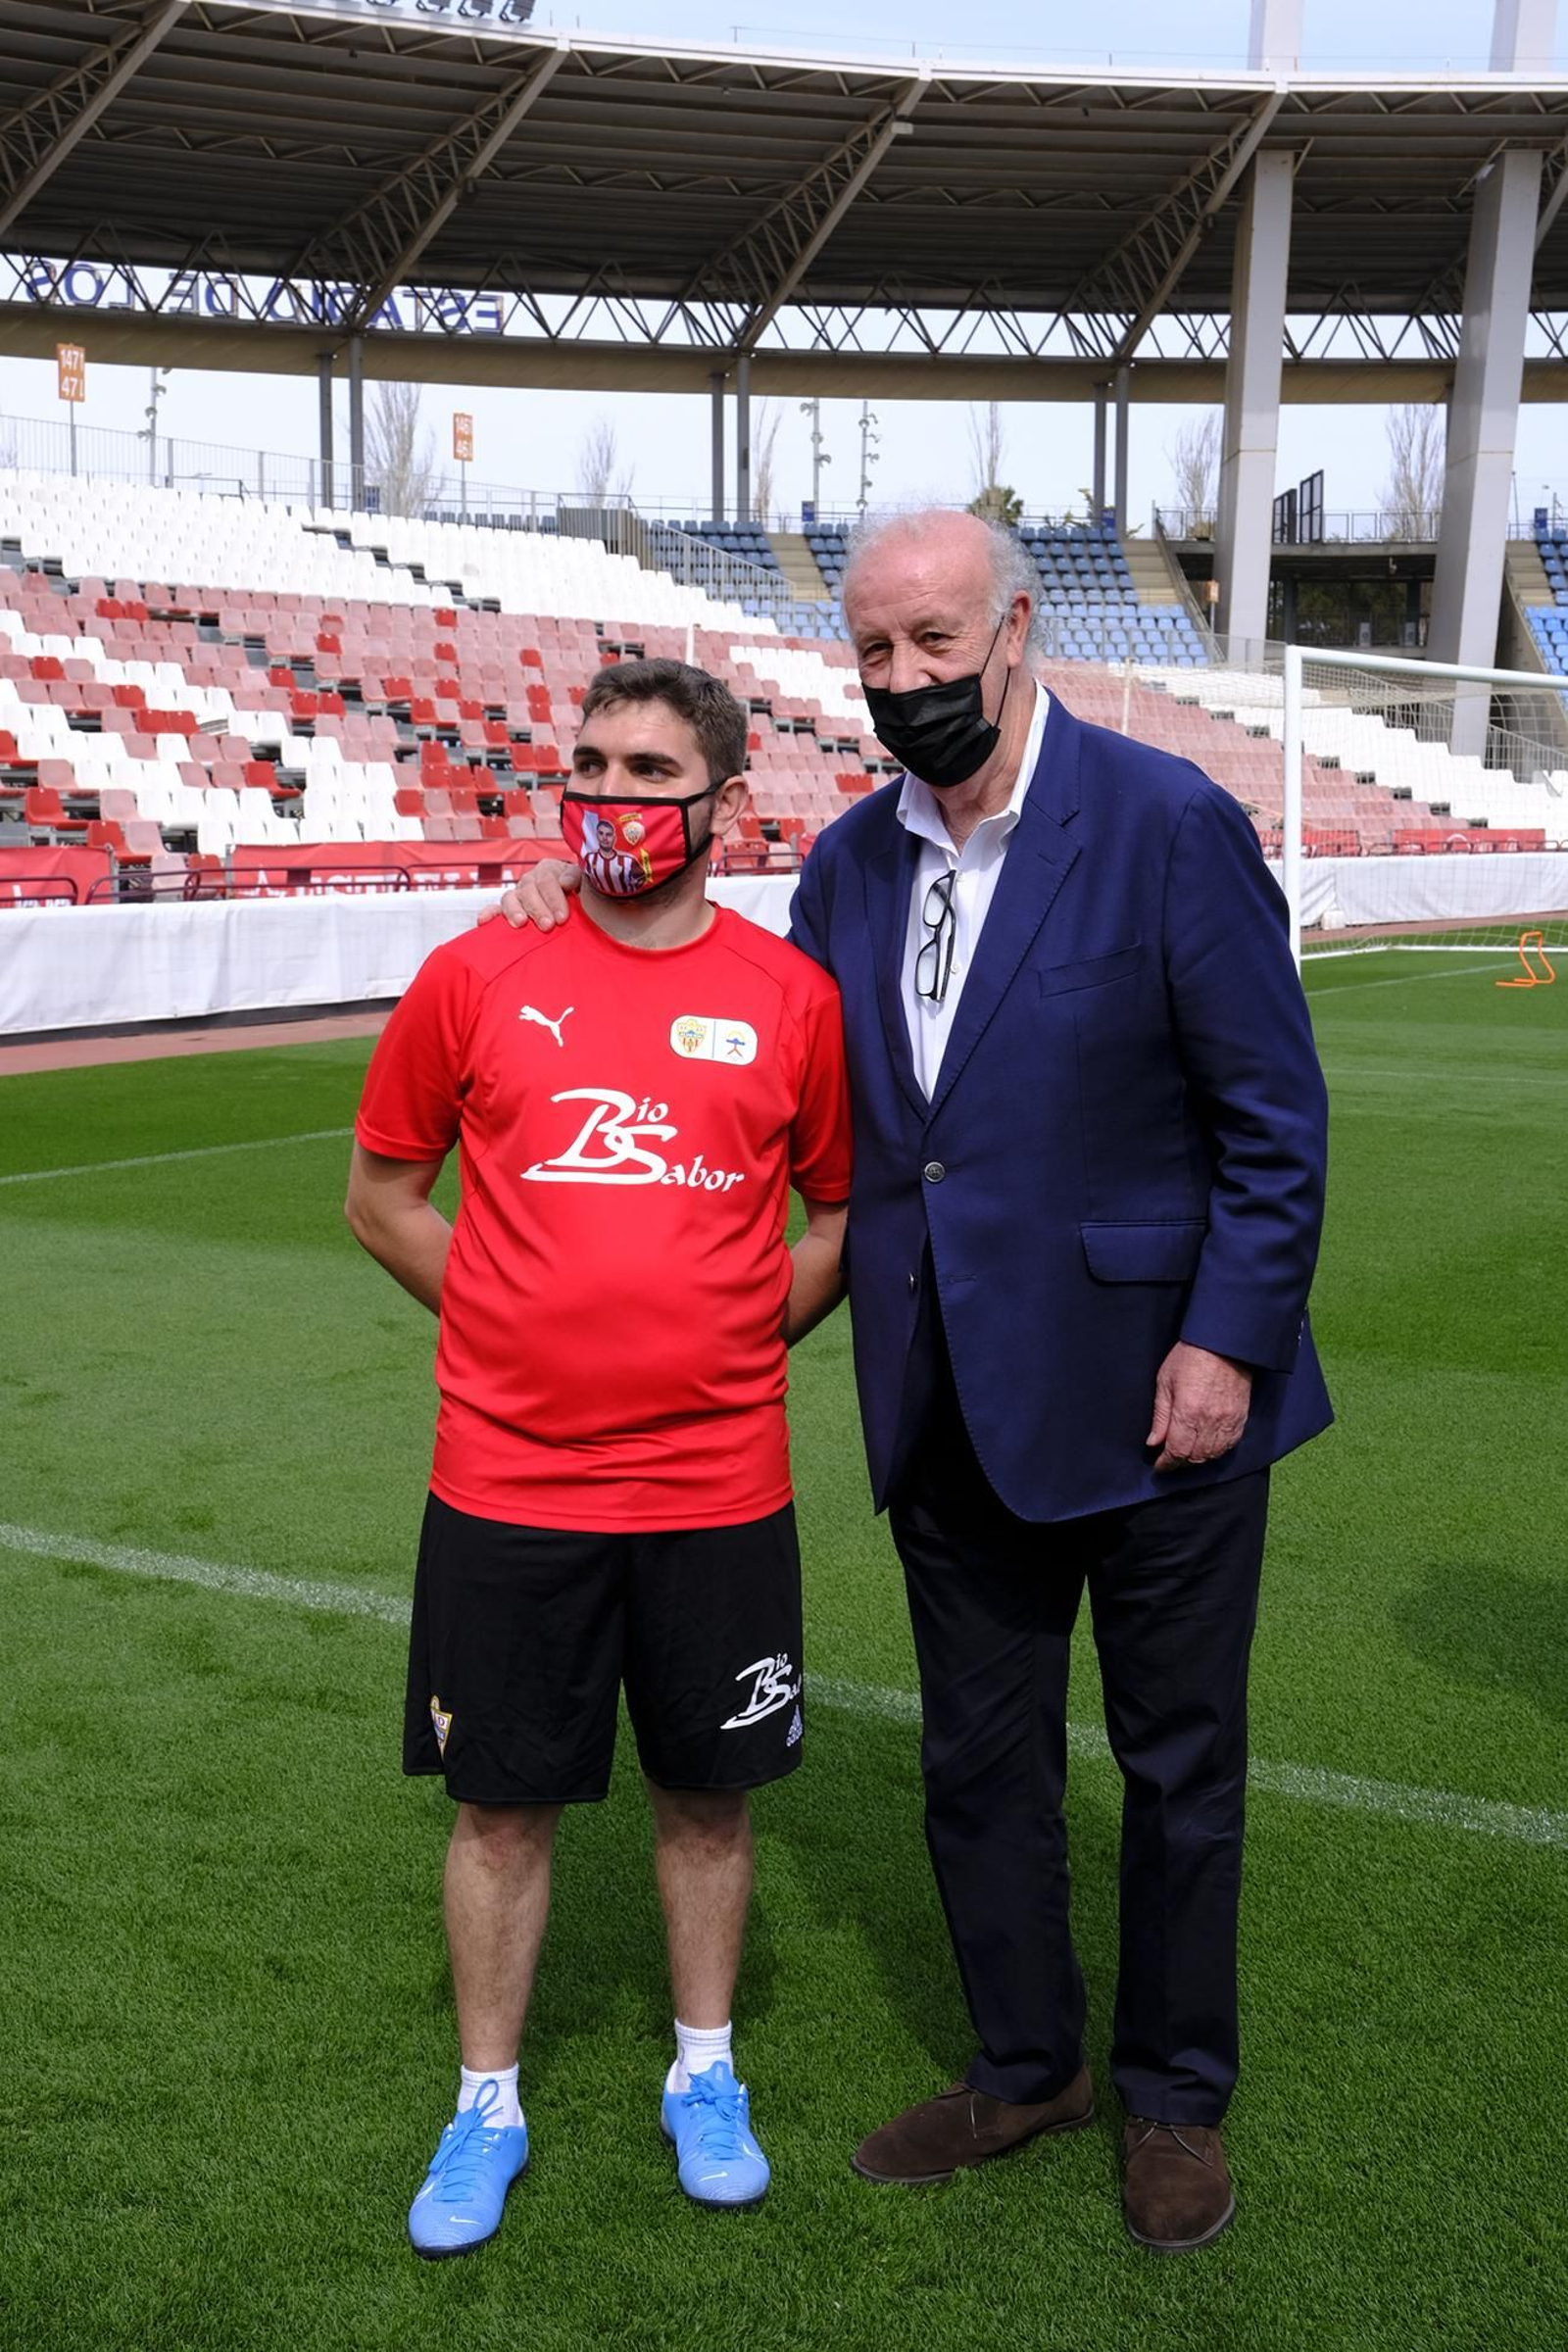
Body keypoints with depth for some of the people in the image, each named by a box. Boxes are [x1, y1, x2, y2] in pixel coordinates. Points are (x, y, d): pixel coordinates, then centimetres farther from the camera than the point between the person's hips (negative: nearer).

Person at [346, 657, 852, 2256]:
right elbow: (382, 1193, 9)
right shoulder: (475, 979, -2)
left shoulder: (793, 997, -1)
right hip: (507, 1483, 0)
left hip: (717, 1486, 1)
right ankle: (487, 2106, 30)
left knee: (708, 1791, 14)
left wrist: (733, 1337, 1)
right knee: (502, 1802, 10)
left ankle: (704, 2077, 35)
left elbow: (843, 1211, 11)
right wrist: (526, 1323, 3)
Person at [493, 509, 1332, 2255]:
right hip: (950, 1407, 5)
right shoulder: (850, 861, 4)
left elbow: (1274, 1114, -11)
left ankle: (1175, 2096, 34)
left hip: (1153, 1389, -5)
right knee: (978, 1760, 18)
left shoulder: (1166, 826, -14)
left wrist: (1229, 1341, -16)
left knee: (1178, 1760, 13)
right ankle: (1025, 2066, 39)